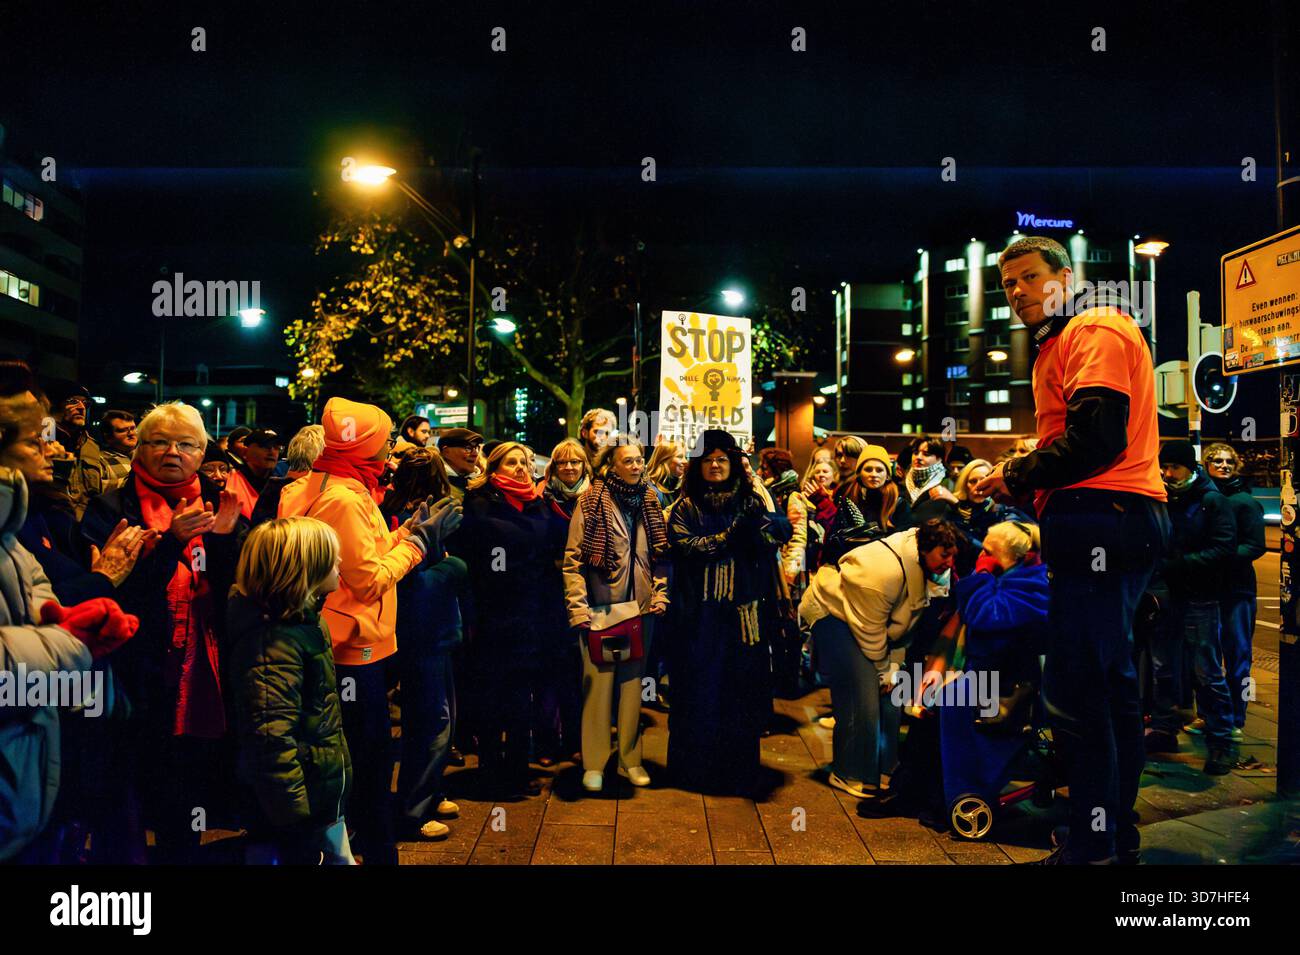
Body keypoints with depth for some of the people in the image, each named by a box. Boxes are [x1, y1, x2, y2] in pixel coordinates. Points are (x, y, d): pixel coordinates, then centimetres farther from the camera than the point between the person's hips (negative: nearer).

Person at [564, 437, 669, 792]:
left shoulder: (650, 502, 8)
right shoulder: (591, 502, -6)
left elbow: (661, 556, 13)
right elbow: (573, 559, -7)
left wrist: (660, 594, 1)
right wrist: (578, 608, -13)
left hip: (641, 608, 4)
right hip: (600, 607, -4)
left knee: (633, 682, 11)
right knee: (598, 682, 1)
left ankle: (630, 759, 23)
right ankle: (594, 763, 15)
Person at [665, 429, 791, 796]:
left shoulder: (750, 502, 9)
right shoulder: (686, 507, 4)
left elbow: (782, 533, -6)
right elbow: (686, 545, -12)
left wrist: (760, 519, -26)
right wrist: (732, 534, -17)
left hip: (743, 613, 2)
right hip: (700, 614, -1)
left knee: (742, 689, 3)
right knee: (701, 690, 2)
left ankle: (740, 770, 17)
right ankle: (695, 767, 17)